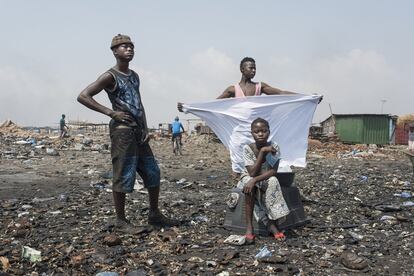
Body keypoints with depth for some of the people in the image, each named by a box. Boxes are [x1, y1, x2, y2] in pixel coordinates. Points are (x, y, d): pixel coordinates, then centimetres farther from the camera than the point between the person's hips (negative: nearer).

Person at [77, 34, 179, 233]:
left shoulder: (134, 76, 17)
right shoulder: (110, 76, -7)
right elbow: (83, 97, -14)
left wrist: (145, 128, 8)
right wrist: (111, 112, -16)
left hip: (139, 132, 8)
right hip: (122, 131, -8)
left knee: (153, 173, 10)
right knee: (124, 176, -4)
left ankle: (154, 215, 23)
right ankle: (121, 221, 8)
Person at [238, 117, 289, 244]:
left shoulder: (274, 147, -17)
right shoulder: (247, 148, -20)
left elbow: (273, 172, -23)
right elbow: (252, 173, -28)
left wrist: (255, 180, -38)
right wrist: (262, 151, -32)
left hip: (266, 178, 1)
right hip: (249, 177, -1)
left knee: (273, 181, -33)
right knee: (250, 185, -35)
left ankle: (272, 223, -23)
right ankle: (249, 226, -27)